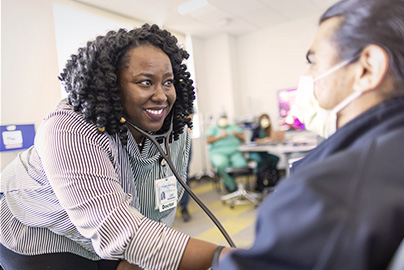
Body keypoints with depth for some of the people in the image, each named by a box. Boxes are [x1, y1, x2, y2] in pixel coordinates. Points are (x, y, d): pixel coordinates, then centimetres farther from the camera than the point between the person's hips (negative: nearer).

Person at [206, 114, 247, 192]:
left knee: (242, 164, -28)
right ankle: (230, 183, -15)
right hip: (218, 152, -2)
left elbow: (243, 139, 17)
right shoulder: (212, 129, 17)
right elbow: (208, 140, -1)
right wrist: (220, 137, -12)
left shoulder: (234, 127, 25)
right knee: (221, 164, -37)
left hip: (234, 151, 3)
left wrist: (237, 134, -3)